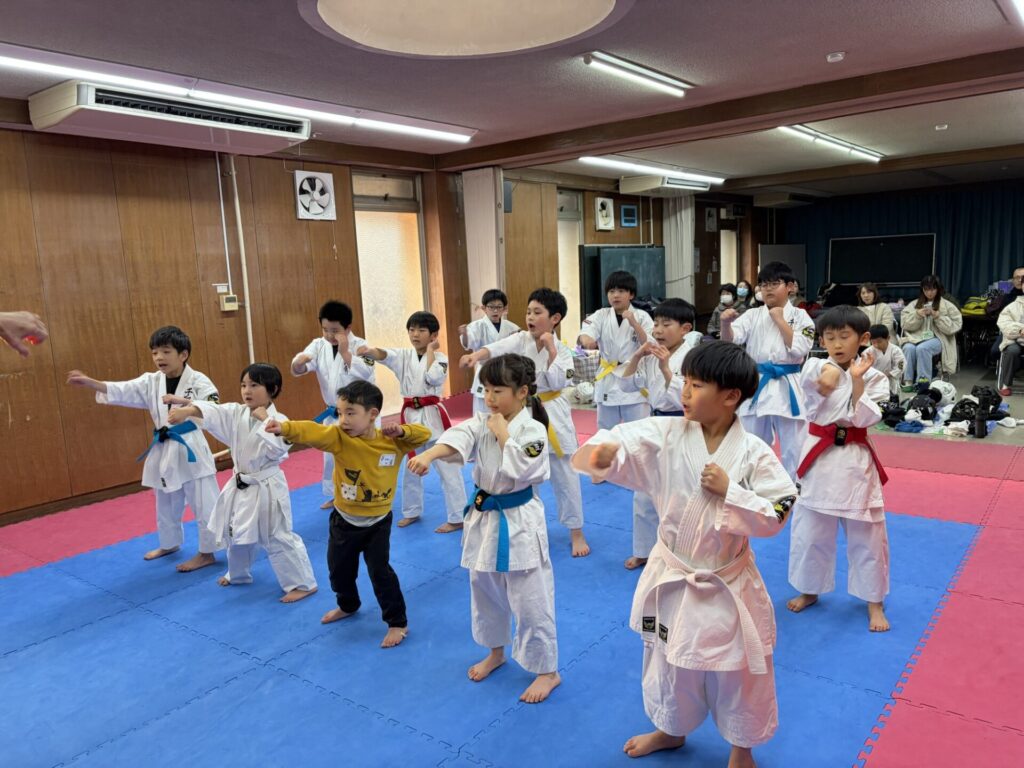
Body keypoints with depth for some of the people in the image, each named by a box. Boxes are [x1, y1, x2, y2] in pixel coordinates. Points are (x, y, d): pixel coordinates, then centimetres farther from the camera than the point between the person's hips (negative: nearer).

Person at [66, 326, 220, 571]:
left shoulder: (198, 381, -11)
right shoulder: (151, 382, 4)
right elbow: (120, 391, -7)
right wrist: (89, 382, -20)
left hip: (191, 449, -6)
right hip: (163, 451, 6)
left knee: (203, 504, 1)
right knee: (165, 505, 23)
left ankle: (207, 553, 15)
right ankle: (169, 544, 44)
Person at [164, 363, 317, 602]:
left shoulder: (278, 420, -17)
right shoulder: (237, 413, -1)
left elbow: (276, 450, -30)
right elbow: (212, 412, -16)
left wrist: (263, 420, -26)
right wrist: (186, 409, -34)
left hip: (266, 489, -7)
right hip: (240, 486, 7)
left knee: (279, 539, -2)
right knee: (236, 534, 24)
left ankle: (303, 583, 10)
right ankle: (238, 574, 48)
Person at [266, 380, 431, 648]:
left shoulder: (392, 442, -15)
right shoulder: (338, 437, -18)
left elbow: (424, 434, -8)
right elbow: (311, 431, -35)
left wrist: (401, 431, -27)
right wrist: (284, 428, -54)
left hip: (378, 522, -2)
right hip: (344, 521, 3)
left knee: (380, 571, -3)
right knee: (339, 569, 20)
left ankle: (398, 623, 16)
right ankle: (348, 606, 50)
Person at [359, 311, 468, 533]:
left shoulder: (439, 357, -5)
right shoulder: (404, 356, 4)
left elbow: (433, 378, -25)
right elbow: (384, 355, -16)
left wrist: (430, 350, -13)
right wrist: (370, 350, -38)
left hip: (433, 416, -5)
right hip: (410, 416, 5)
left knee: (447, 468, -2)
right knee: (410, 467, 18)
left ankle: (457, 518, 7)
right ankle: (412, 511, 35)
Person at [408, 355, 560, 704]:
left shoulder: (533, 430, -15)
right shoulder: (483, 422, -1)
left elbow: (521, 470, -27)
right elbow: (458, 437, -21)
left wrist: (503, 434, -21)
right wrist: (428, 454, -39)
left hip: (519, 523, -6)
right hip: (484, 518, 7)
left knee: (530, 600, 2)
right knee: (485, 591, 21)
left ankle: (547, 671, 20)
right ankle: (495, 652, 44)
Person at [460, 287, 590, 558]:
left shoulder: (562, 350, -7)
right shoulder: (520, 339, -4)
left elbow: (558, 381, -22)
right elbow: (497, 348, -23)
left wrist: (551, 348, -20)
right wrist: (475, 355, -43)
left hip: (552, 416, -2)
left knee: (565, 476, 4)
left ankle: (576, 532, 20)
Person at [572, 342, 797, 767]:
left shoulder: (753, 453, -16)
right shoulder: (667, 436, -11)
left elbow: (776, 516, -15)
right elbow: (628, 443, -25)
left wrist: (729, 491, -26)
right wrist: (600, 451, -47)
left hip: (728, 584, -2)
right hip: (672, 576, 3)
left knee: (737, 670, 15)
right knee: (669, 661, 23)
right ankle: (671, 729, 51)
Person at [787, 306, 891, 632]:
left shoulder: (874, 377, -3)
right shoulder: (815, 366, 0)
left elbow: (864, 418, -14)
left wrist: (857, 380, -21)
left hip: (855, 461, -1)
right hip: (819, 458, 1)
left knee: (866, 537, 7)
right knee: (809, 532, 11)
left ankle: (874, 602, 25)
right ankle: (809, 590, 32)